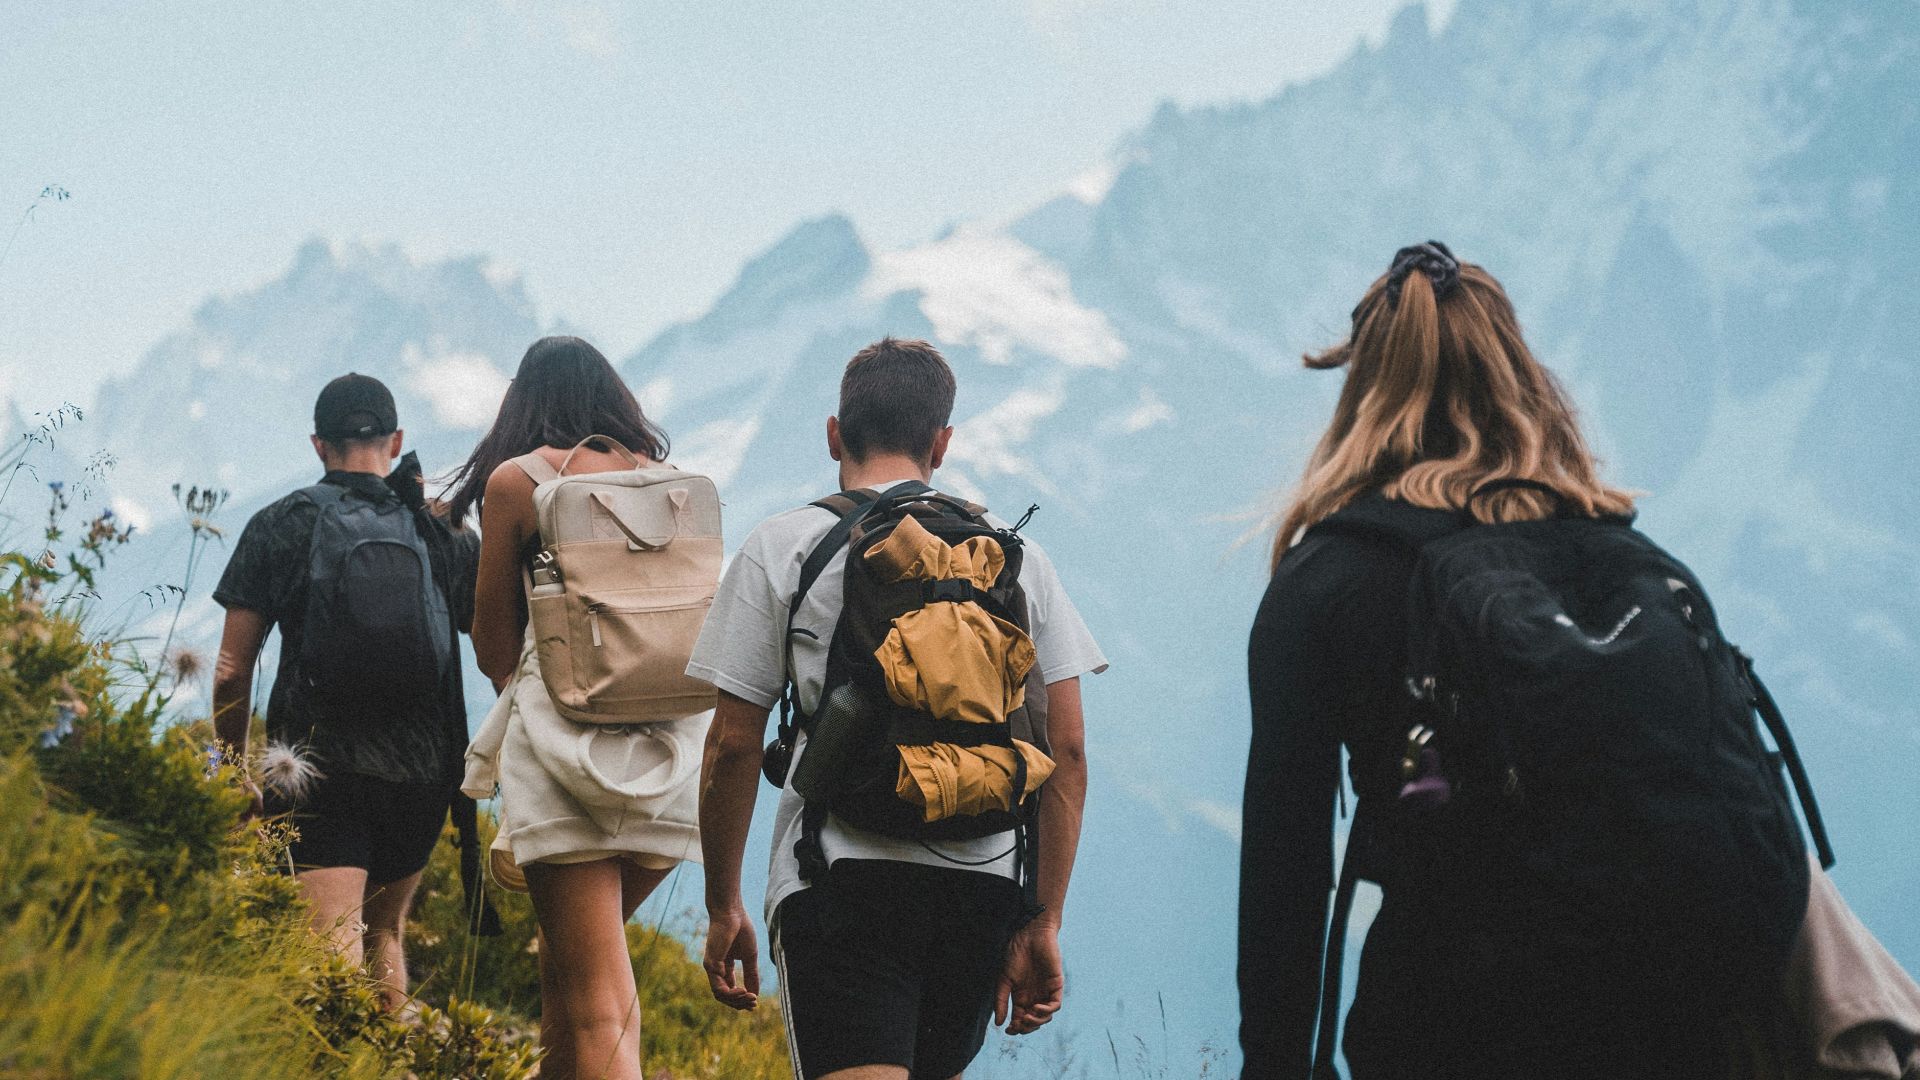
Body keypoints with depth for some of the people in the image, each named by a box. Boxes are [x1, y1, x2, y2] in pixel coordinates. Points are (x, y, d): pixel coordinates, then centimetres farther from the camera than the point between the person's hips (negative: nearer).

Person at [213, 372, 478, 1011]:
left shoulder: (279, 527, 3)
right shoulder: (446, 535, 7)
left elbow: (231, 673, 3)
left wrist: (236, 773, 12)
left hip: (318, 769, -3)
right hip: (423, 772, 3)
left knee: (335, 945, -12)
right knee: (385, 930, 23)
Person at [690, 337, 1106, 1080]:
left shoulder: (782, 549, 4)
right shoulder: (1017, 557, 10)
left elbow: (733, 746, 1)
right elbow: (1066, 751, 5)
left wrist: (723, 908, 10)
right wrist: (1043, 923, 10)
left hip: (840, 879, -4)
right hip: (982, 884, 4)